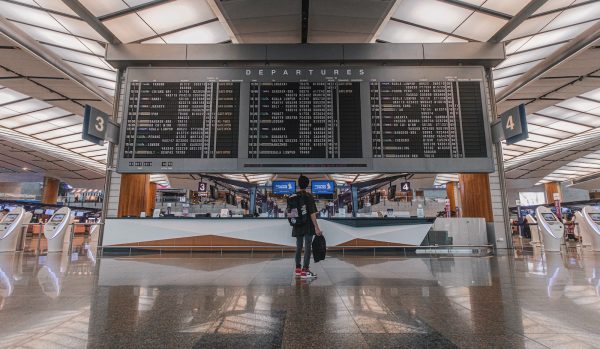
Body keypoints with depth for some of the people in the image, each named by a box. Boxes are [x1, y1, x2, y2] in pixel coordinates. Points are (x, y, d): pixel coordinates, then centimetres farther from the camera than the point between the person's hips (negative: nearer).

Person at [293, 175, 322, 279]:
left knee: (299, 247, 14)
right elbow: (312, 213, -18)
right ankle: (305, 270, -3)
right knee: (307, 247, -2)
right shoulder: (309, 196, -11)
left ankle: (298, 269, 23)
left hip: (297, 225, 6)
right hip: (308, 226, -6)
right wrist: (316, 227, -18)